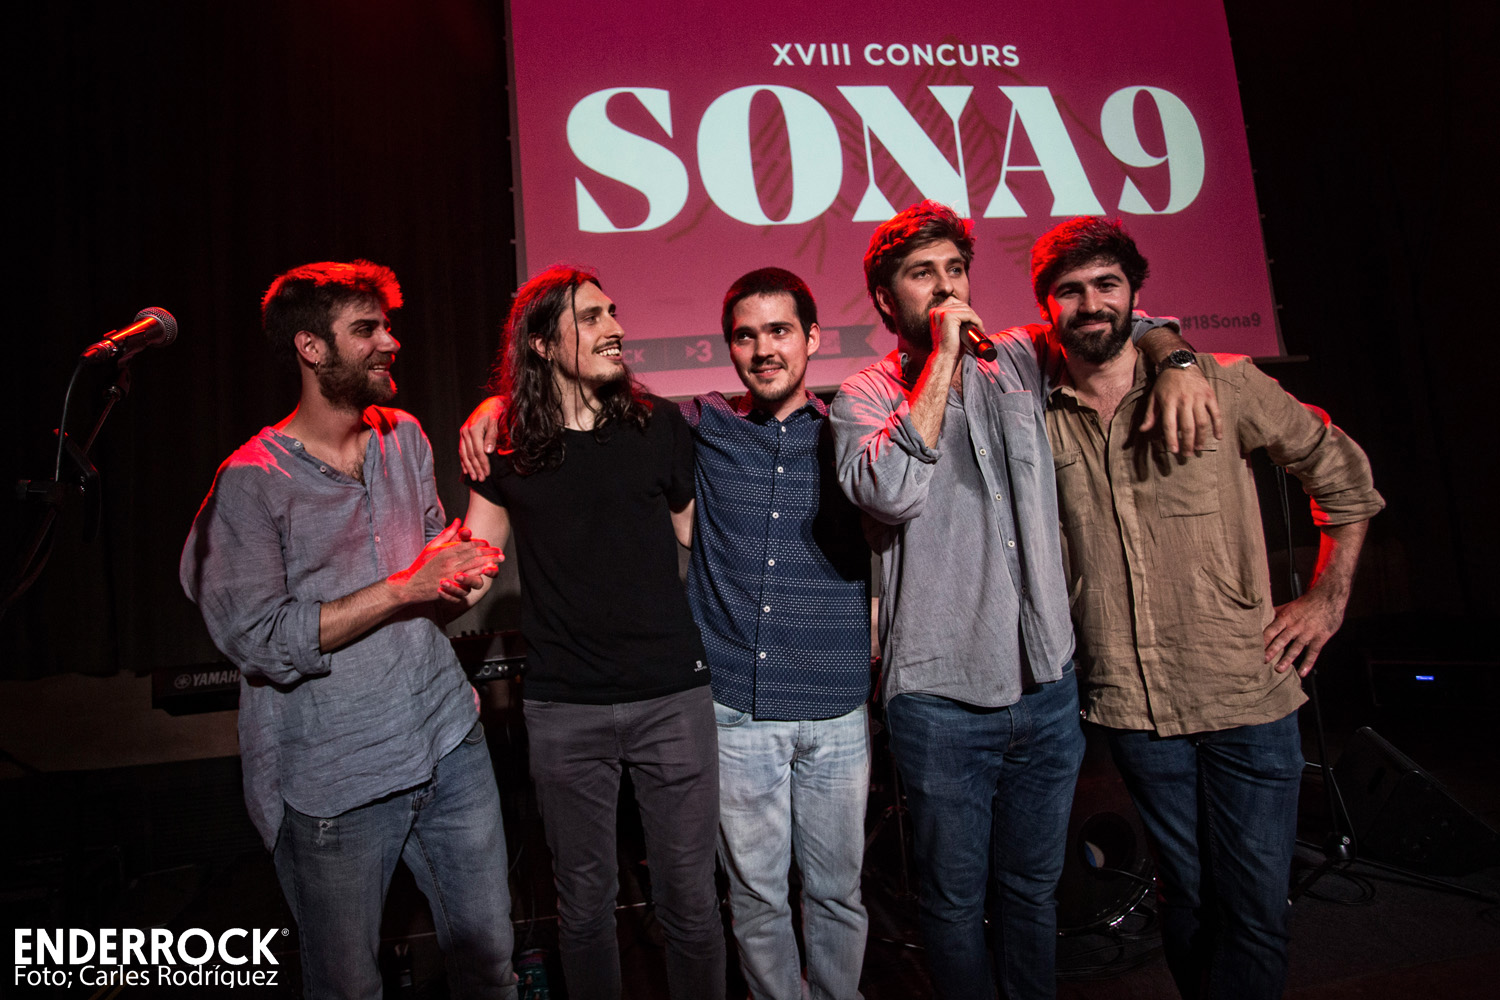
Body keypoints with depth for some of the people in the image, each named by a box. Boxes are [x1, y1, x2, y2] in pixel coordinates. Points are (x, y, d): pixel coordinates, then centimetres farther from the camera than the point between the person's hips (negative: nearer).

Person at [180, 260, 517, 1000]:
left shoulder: (405, 440, 8)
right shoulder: (250, 483, -11)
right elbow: (259, 642, -18)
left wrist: (457, 570, -6)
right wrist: (406, 587, -19)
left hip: (449, 743, 5)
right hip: (334, 782, -5)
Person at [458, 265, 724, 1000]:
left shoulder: (657, 427, 1)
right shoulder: (505, 447, 1)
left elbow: (697, 535, 9)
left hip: (672, 696, 0)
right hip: (564, 708, 1)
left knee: (689, 898, 10)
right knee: (584, 899, 15)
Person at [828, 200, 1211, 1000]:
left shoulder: (1020, 362, 7)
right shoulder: (865, 396, -3)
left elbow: (1127, 322, 21)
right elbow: (889, 492, -24)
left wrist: (1175, 365, 0)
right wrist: (942, 357, -19)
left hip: (1048, 685, 4)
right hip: (941, 698, -3)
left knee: (1034, 887, 21)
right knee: (954, 898, 12)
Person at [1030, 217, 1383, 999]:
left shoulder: (1223, 384, -4)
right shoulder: (1035, 415, -1)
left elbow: (1342, 471, 8)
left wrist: (1327, 599, 5)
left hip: (1249, 698, 0)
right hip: (1129, 706, 1)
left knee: (1256, 912, 5)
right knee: (1189, 899, 15)